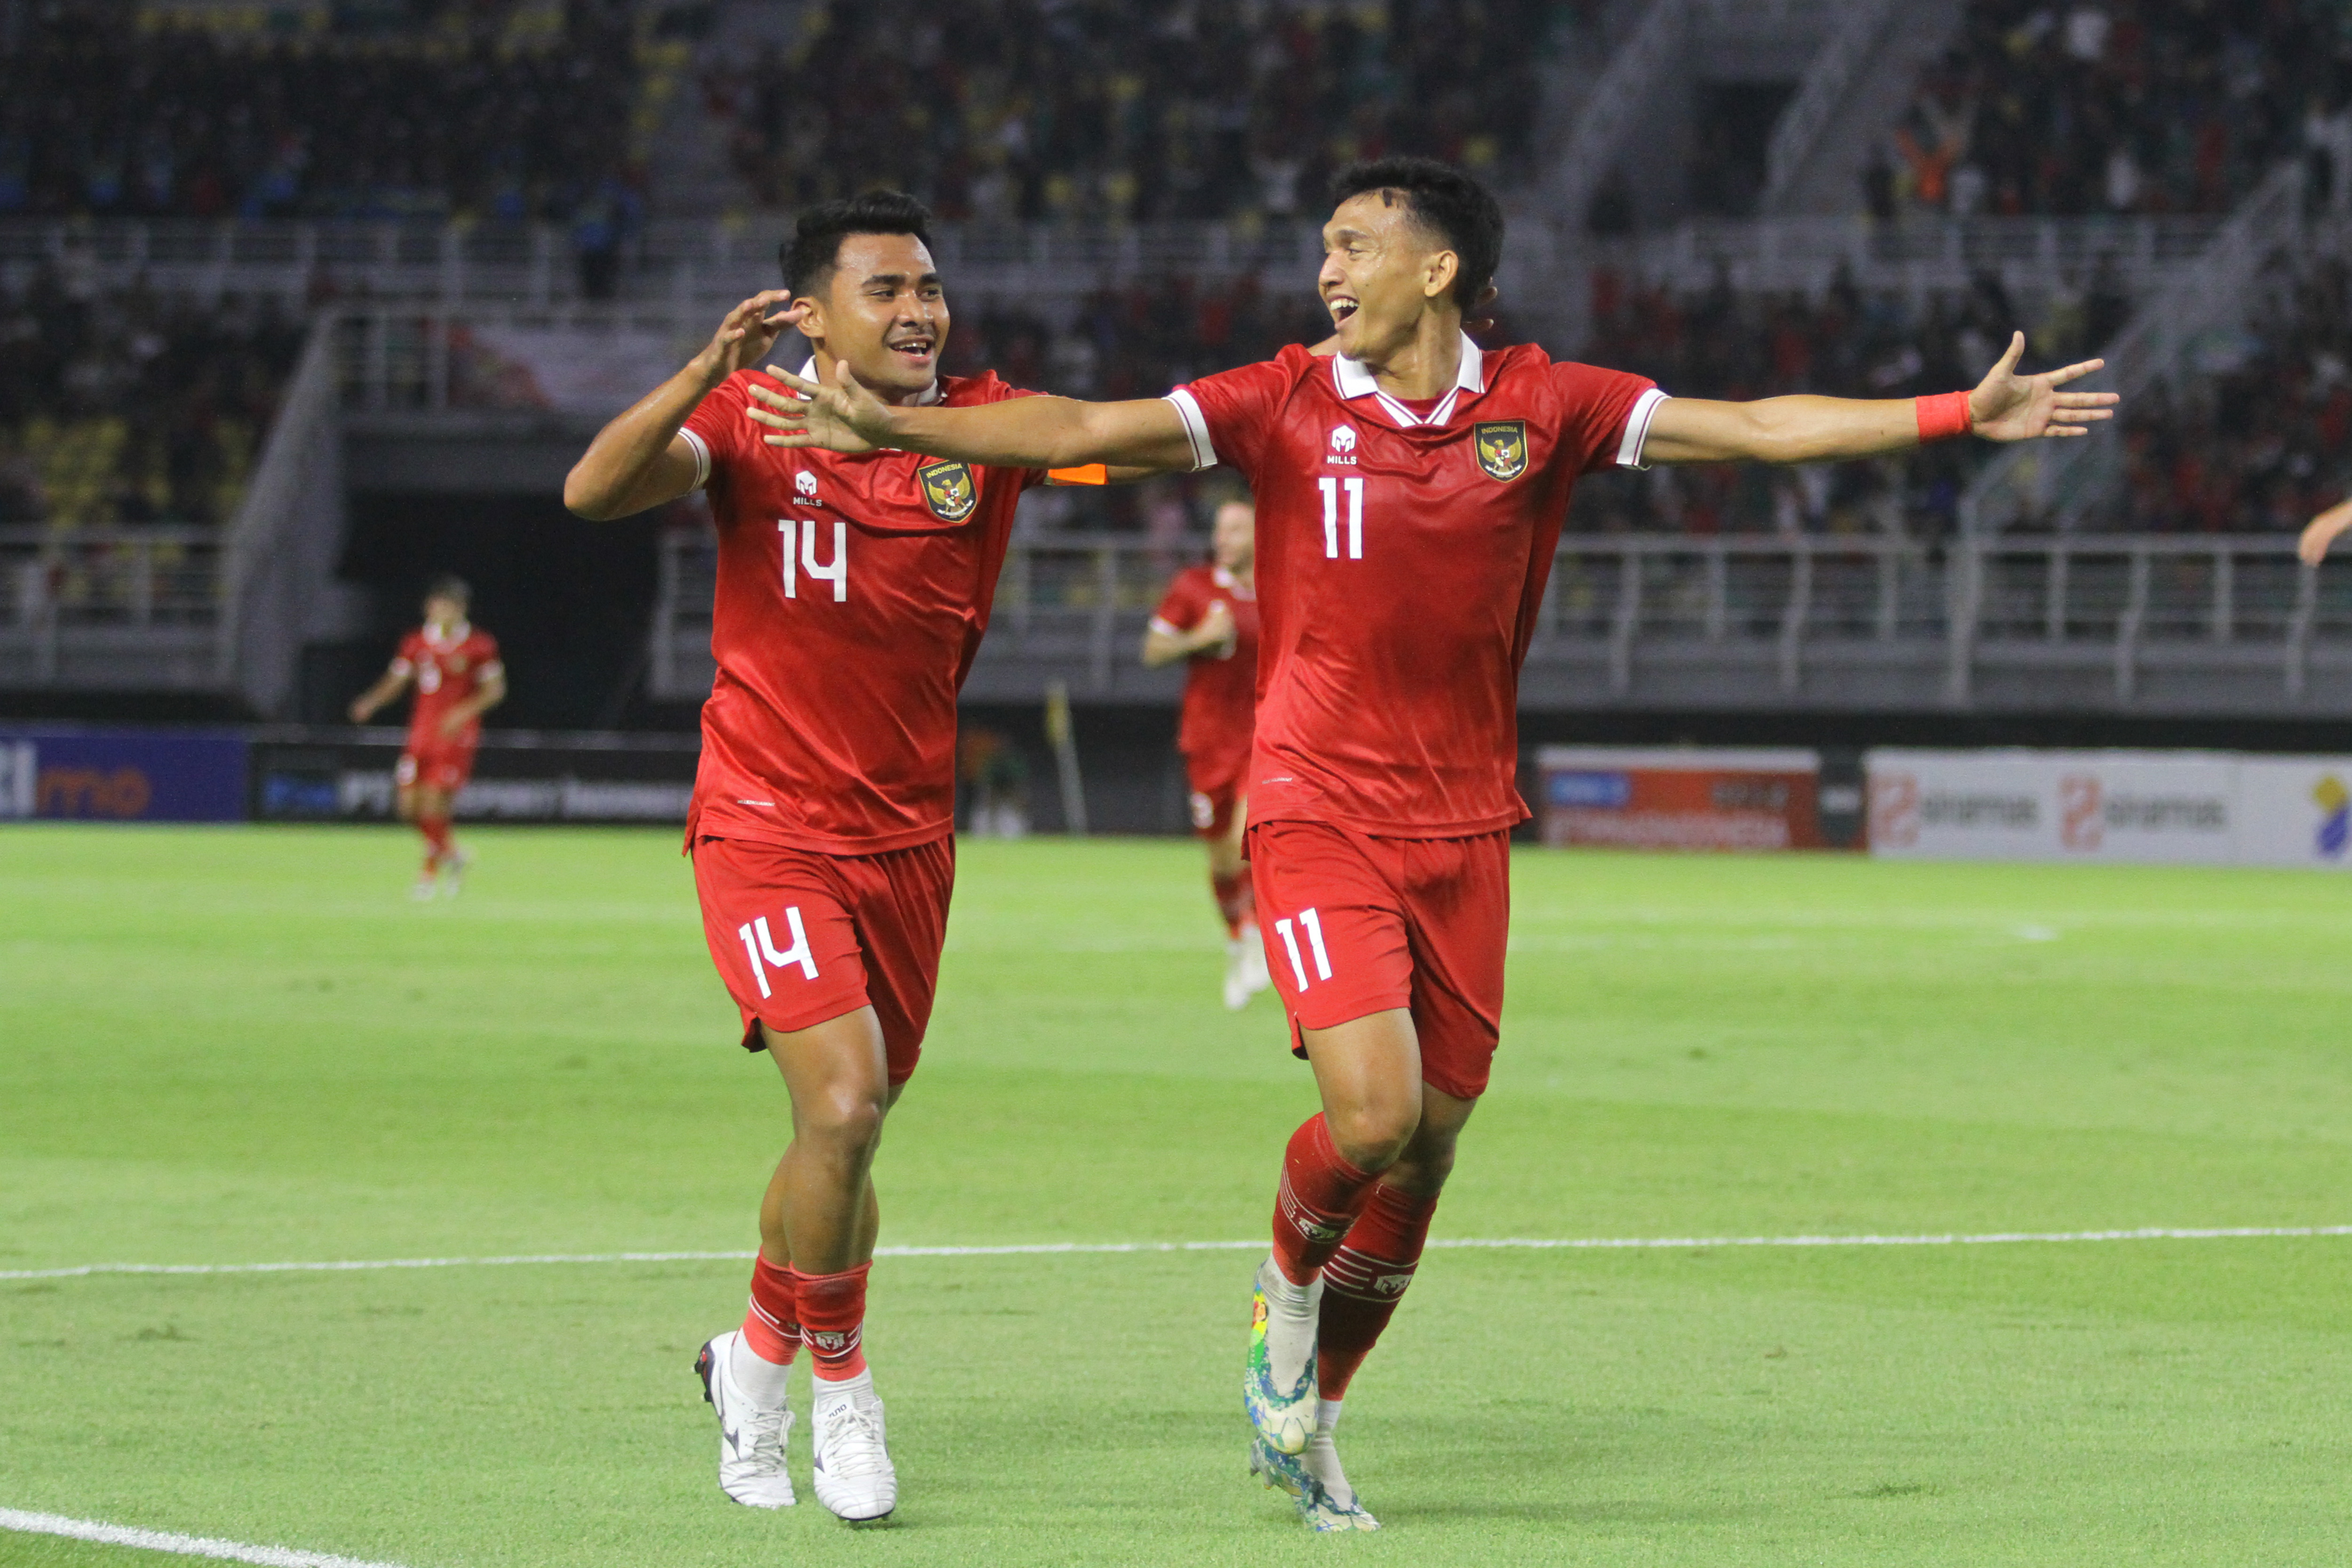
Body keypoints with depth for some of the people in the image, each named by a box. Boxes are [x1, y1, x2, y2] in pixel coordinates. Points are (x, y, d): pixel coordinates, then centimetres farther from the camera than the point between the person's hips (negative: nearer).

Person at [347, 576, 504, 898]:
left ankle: (430, 874, 6)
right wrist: (371, 701, -7)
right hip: (421, 735, 5)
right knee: (410, 805, -1)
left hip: (455, 736, -5)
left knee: (433, 804, -12)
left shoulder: (479, 645, -3)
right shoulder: (417, 643, 8)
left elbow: (495, 689, -2)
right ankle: (453, 854, 24)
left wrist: (466, 711, -17)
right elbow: (396, 680, 12)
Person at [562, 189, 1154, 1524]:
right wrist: (706, 374, -38)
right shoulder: (752, 417, -7)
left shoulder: (983, 425, 0)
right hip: (766, 827, -4)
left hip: (909, 837, 4)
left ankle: (757, 1361, 37)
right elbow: (595, 491, -22)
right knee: (844, 1102, -19)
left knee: (851, 1126, 12)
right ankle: (839, 1386, 2)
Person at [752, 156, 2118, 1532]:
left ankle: (1308, 1420, 27)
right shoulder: (1288, 405, -4)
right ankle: (1289, 1282, 14)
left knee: (1425, 1157, 7)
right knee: (1372, 1112, -20)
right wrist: (890, 428, -20)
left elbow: (1755, 429, 1)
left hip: (1464, 826, 3)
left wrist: (1961, 415, -5)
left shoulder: (1537, 406, 0)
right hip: (1320, 815, -3)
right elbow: (1084, 429, -9)